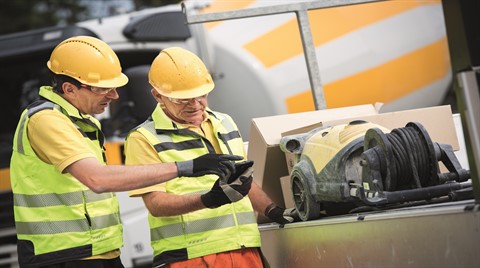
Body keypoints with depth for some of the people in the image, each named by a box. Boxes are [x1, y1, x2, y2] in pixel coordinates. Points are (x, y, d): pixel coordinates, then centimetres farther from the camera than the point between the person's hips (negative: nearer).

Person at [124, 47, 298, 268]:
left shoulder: (225, 124, 19)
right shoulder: (144, 139, -2)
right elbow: (155, 203, -10)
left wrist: (272, 210, 11)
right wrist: (208, 201, -23)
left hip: (245, 250, 6)